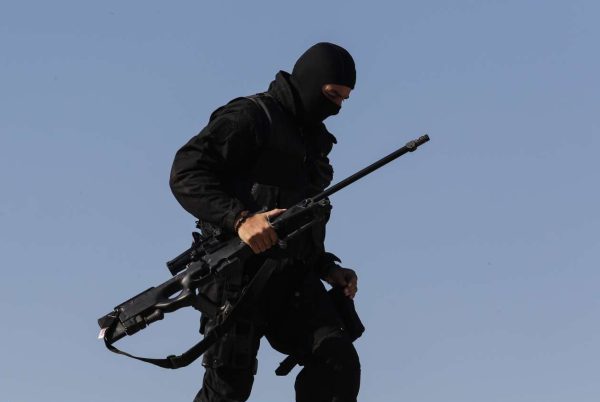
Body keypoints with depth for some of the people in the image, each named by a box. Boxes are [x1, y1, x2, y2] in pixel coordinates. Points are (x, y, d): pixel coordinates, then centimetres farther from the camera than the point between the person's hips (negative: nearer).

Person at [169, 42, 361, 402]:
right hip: (241, 272, -7)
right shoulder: (251, 116, -3)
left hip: (294, 279, 7)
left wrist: (328, 269, 13)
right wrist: (239, 219, -28)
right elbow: (186, 174, -15)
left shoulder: (313, 140, 22)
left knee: (339, 362, -12)